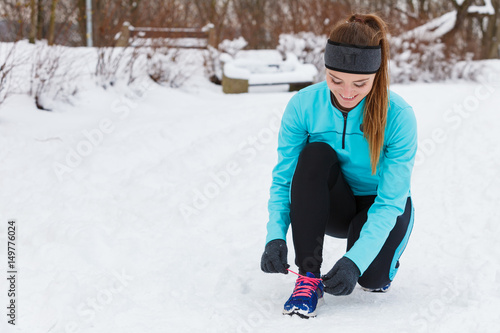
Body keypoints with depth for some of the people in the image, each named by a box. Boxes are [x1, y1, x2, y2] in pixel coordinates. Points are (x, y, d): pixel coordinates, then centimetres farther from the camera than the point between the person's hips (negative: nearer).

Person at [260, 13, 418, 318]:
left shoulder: (399, 116, -26)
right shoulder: (303, 105, -19)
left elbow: (390, 201, -27)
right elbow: (282, 179, -14)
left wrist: (355, 261, -39)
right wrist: (276, 238, -31)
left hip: (380, 209, -2)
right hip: (330, 206, 2)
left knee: (371, 278, -30)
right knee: (315, 154, -30)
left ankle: (384, 262, 10)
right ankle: (310, 277, -25)